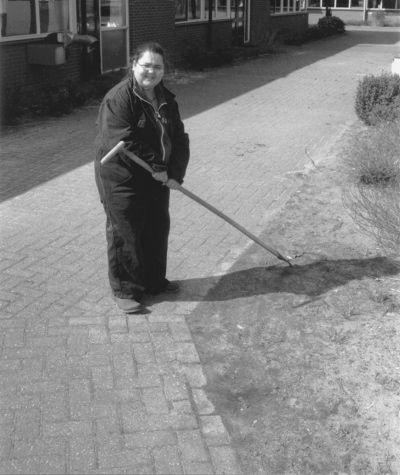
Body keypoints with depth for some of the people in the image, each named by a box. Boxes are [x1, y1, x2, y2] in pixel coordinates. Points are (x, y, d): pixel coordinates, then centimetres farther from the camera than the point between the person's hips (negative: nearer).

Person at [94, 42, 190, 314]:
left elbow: (179, 139, 5)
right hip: (122, 178, -8)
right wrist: (155, 168, -20)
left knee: (158, 229, 17)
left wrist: (175, 173, -9)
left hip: (157, 177, 8)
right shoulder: (118, 99, -19)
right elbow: (124, 144, -25)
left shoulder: (166, 99, 6)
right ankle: (125, 290, 17)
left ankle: (155, 281, 36)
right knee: (125, 234, 2)